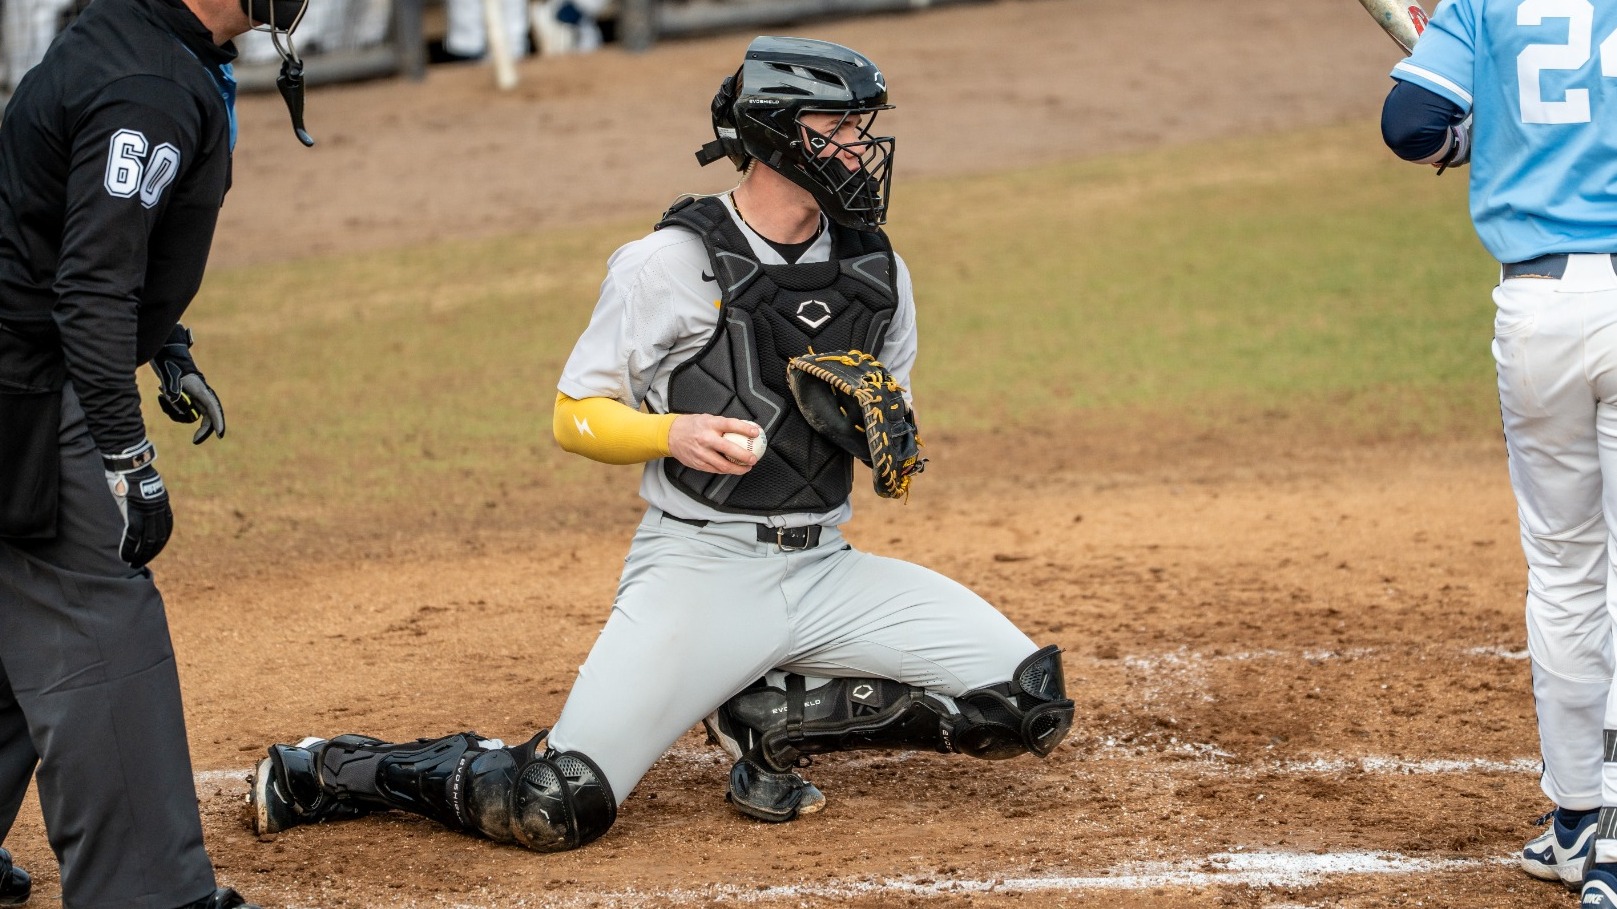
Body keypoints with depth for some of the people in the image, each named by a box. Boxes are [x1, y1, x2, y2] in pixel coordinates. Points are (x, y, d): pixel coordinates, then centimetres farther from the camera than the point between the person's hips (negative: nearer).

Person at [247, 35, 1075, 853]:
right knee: (558, 810, -20)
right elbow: (575, 416, -3)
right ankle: (330, 772, 7)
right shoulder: (673, 262, -8)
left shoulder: (877, 271, 7)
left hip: (825, 569, 6)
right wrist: (674, 434, -22)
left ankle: (772, 719, 6)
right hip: (698, 567, -5)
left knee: (1032, 705, -9)